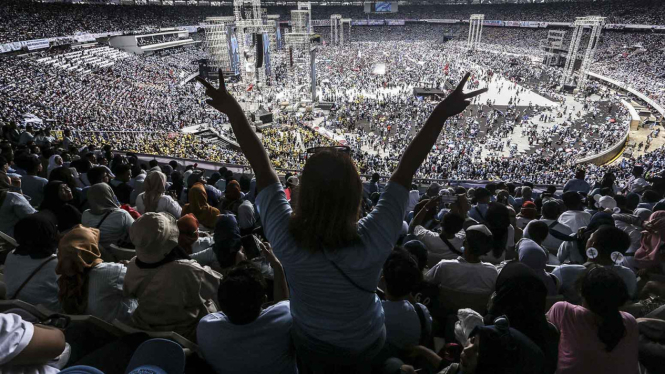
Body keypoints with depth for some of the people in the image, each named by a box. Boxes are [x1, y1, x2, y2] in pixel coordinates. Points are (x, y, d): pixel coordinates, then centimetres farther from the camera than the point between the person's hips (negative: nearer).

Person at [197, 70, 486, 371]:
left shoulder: (285, 237, -37)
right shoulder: (372, 242, -41)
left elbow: (261, 165, -29)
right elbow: (406, 170, -34)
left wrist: (232, 110, -20)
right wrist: (441, 112, -27)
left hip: (309, 343, 1)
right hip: (364, 346, 0)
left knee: (319, 367, 34)